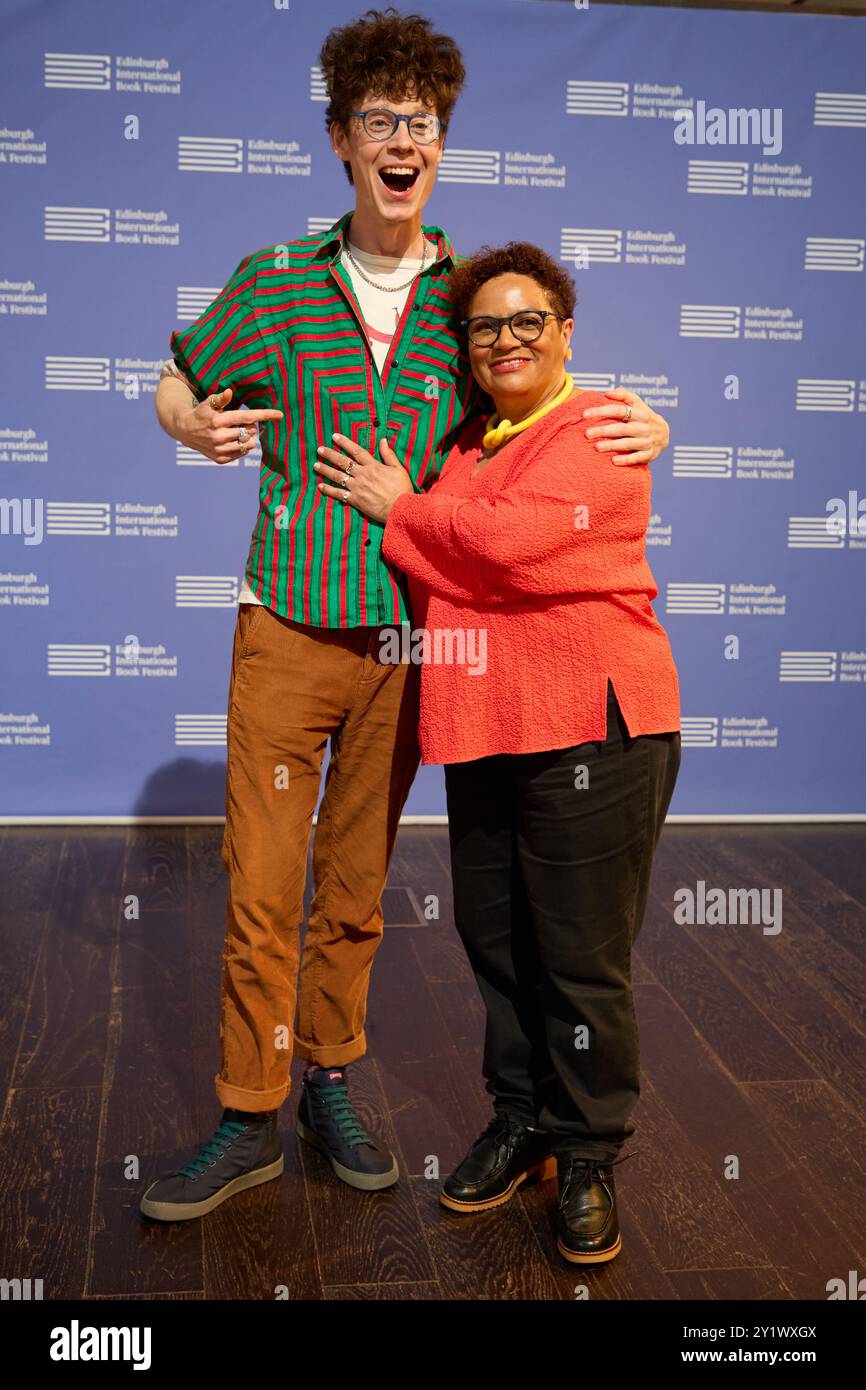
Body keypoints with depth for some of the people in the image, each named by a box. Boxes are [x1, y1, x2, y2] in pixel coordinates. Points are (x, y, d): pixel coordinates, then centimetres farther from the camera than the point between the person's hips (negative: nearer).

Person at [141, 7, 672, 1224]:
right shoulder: (278, 281, 2)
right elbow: (174, 389, 15)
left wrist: (640, 425, -7)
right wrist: (197, 427, -9)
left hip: (405, 643, 1)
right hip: (287, 631, -1)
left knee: (356, 886, 11)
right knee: (261, 886, 1)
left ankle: (329, 1085, 29)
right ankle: (250, 1121, 15)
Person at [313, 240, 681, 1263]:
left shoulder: (597, 429, -5)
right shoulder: (466, 446, 18)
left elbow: (508, 538, -19)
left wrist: (399, 509, -5)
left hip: (589, 727, -7)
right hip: (484, 730, 7)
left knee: (582, 956, 0)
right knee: (494, 938, 13)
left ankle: (587, 1156, 16)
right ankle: (522, 1120, 31)